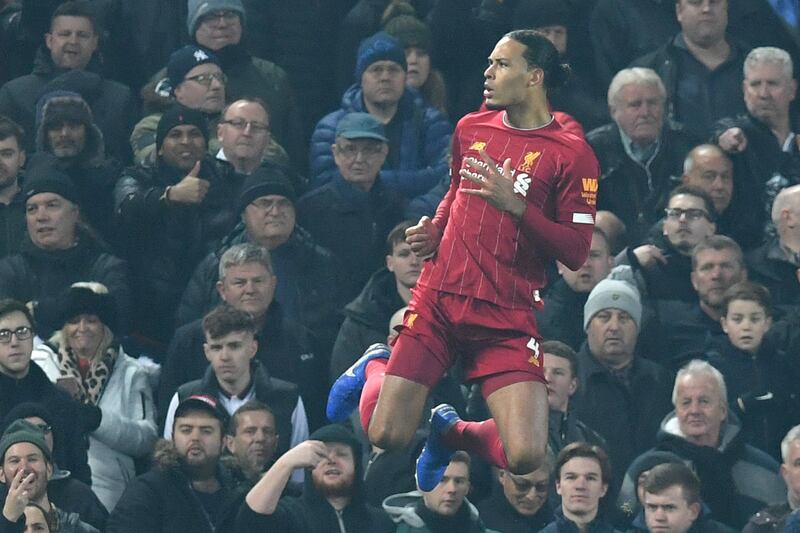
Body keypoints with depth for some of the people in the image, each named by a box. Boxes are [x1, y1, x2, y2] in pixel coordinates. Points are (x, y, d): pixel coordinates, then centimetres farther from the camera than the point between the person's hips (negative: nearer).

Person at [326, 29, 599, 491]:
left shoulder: (572, 153, -6)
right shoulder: (471, 129, 10)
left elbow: (576, 252, -10)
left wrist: (516, 205, -20)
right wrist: (434, 231, 11)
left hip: (507, 318, -3)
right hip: (439, 298, 3)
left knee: (526, 457, -18)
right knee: (386, 437, -4)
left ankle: (451, 431, 18)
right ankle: (374, 369, 34)